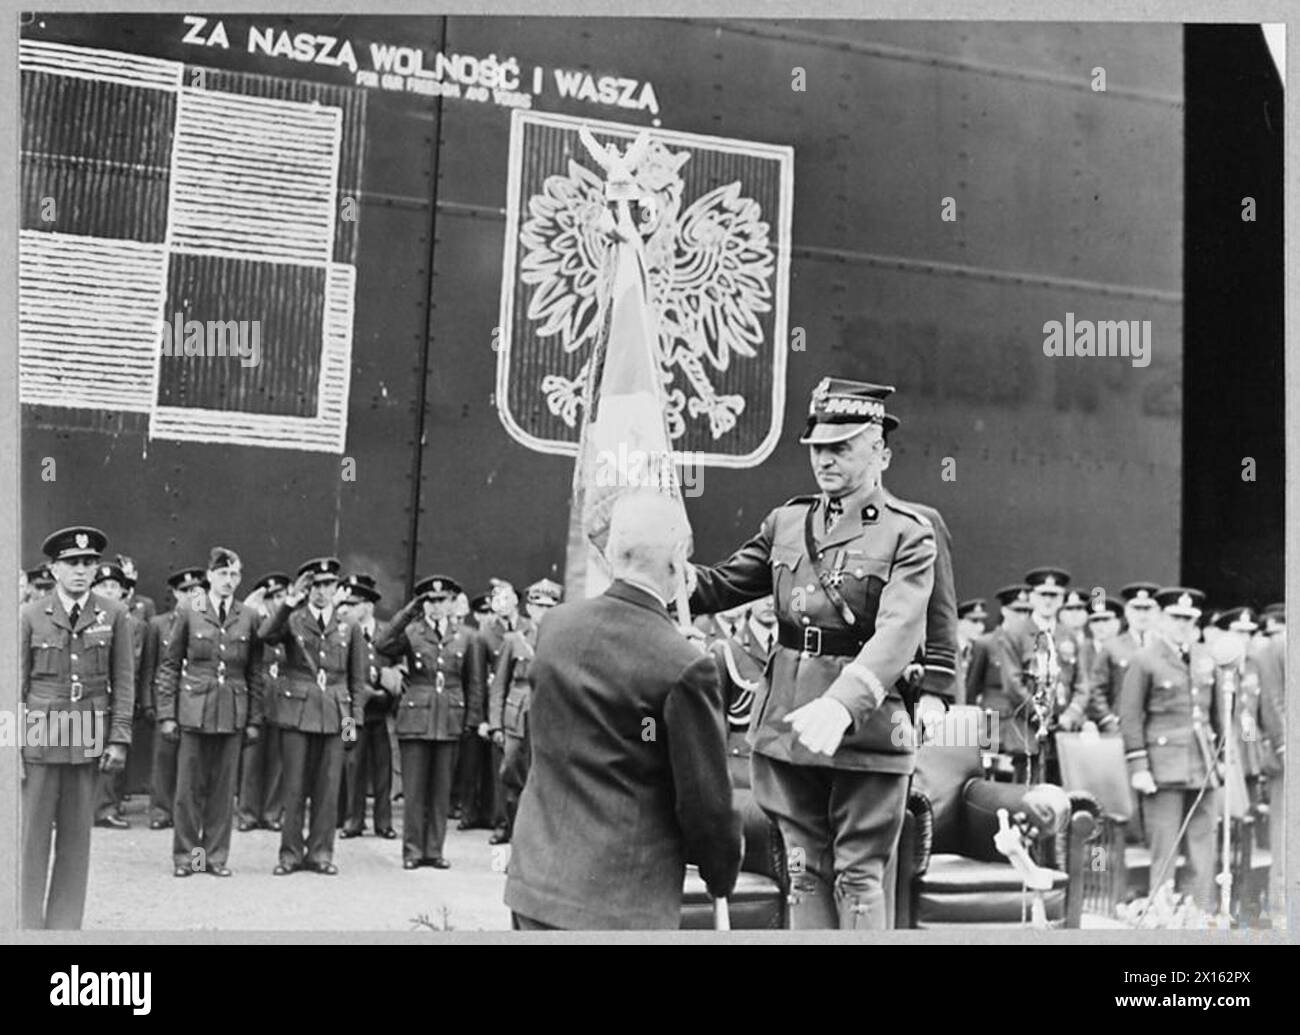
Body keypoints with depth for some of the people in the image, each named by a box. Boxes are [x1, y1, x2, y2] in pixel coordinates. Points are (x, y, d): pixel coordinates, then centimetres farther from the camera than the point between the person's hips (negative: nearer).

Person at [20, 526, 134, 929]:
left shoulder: (113, 614, 4)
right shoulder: (30, 615, 2)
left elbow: (124, 681, 5)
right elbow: (16, 682, 3)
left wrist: (119, 739, -2)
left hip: (90, 739, 1)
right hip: (40, 735, -1)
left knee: (76, 836, 7)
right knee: (32, 833, 1)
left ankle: (65, 925, 15)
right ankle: (28, 923, 10)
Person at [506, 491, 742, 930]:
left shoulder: (554, 625, 1)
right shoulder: (684, 667, -18)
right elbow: (705, 802, -11)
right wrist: (722, 877, 6)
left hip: (534, 879, 6)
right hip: (623, 899, -6)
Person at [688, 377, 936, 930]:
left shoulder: (909, 533, -7)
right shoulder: (786, 522, 9)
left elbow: (898, 631, -20)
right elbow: (723, 583, 15)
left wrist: (841, 705, -35)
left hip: (868, 732, -5)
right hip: (788, 727, 5)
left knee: (858, 876, 3)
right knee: (807, 872, 13)